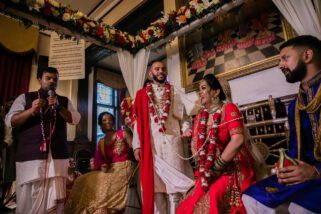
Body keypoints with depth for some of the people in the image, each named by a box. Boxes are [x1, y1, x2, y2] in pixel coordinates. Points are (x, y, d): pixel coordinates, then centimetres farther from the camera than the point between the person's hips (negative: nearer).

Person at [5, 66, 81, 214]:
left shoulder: (64, 101, 13)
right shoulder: (25, 98, 9)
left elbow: (75, 119, 0)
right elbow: (10, 121, 1)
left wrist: (58, 106, -14)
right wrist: (31, 110, -14)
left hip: (57, 156, 2)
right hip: (30, 155, -1)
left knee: (55, 200, 4)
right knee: (28, 199, 3)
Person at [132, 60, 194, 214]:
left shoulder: (174, 92, 15)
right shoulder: (142, 94, 12)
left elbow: (182, 115, 9)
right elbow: (137, 121, 6)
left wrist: (186, 128, -12)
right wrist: (137, 145, -1)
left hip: (172, 141, 1)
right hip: (151, 142, 0)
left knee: (174, 182, 1)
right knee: (155, 182, 4)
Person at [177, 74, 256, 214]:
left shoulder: (228, 108, -9)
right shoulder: (199, 116, 8)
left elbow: (237, 140, -20)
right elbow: (194, 144, 11)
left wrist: (217, 167, -15)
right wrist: (202, 167, -2)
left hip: (232, 170, -5)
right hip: (208, 171, 5)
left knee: (210, 200, -23)